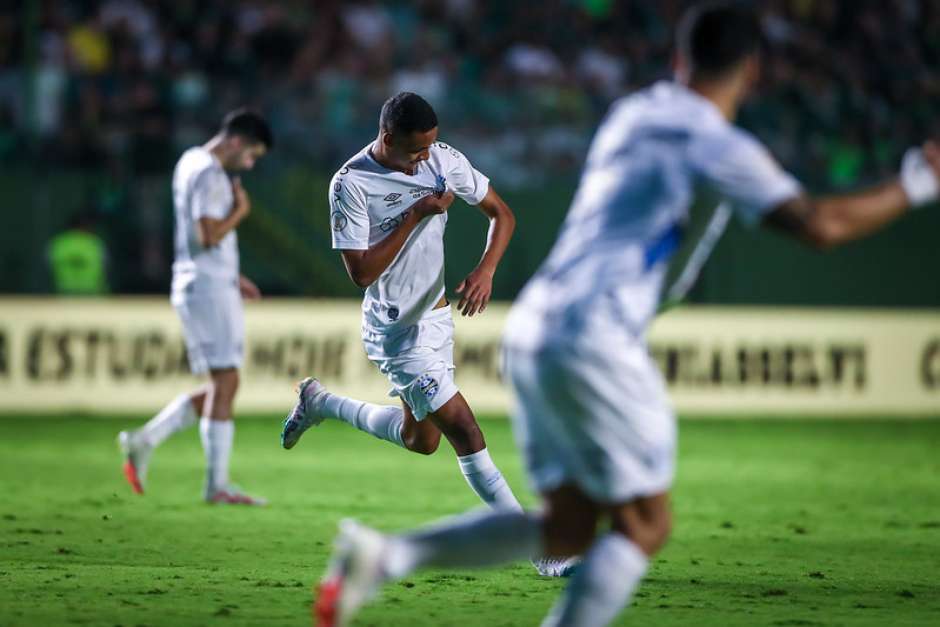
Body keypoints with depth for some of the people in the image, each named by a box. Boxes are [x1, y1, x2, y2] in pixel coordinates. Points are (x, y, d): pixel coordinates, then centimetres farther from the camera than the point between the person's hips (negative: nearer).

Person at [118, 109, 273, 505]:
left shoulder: (190, 163, 17)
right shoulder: (210, 175, -14)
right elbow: (209, 236, -25)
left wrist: (233, 278, 22)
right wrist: (240, 212, -9)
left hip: (197, 288, 10)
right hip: (209, 289, -10)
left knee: (221, 386, 12)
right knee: (226, 382, -9)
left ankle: (144, 442, 10)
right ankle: (217, 485, -8)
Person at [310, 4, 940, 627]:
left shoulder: (631, 113, 16)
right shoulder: (716, 145, -7)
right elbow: (820, 224, -17)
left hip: (532, 328, 8)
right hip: (593, 342, -8)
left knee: (567, 529, 13)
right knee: (644, 525, 2)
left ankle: (383, 556, 0)